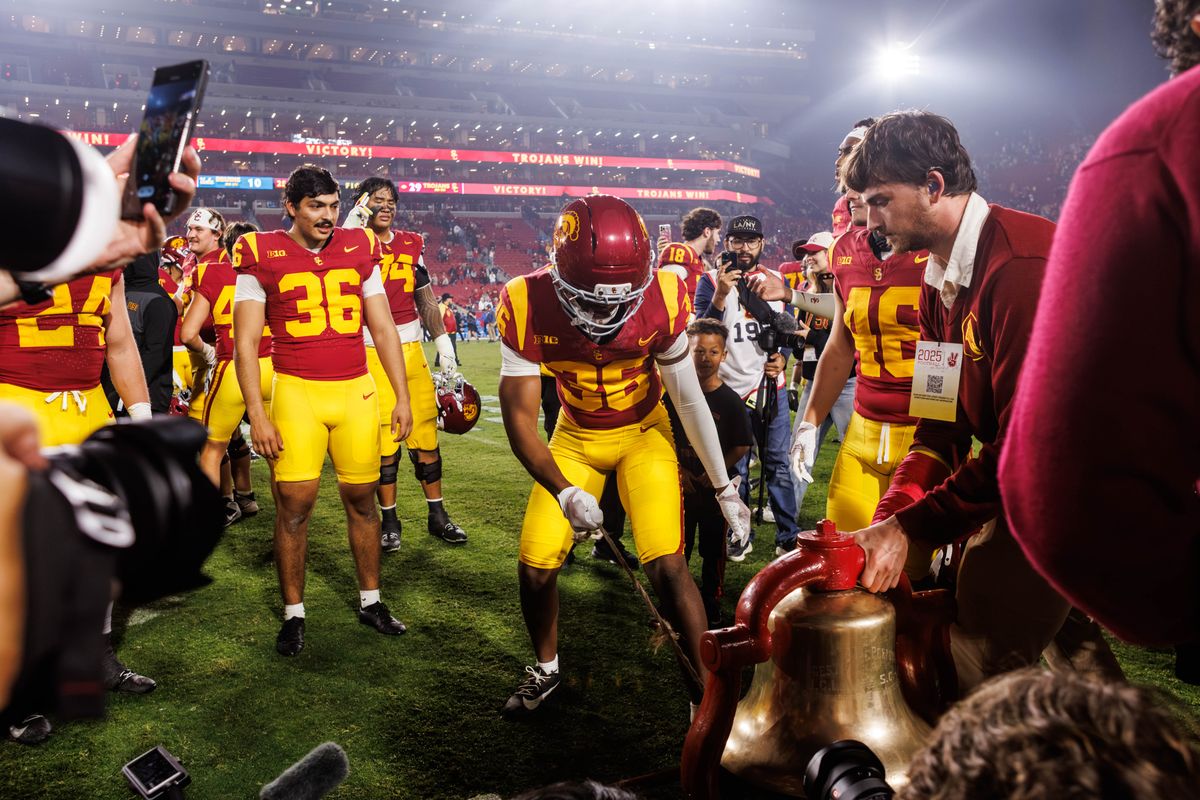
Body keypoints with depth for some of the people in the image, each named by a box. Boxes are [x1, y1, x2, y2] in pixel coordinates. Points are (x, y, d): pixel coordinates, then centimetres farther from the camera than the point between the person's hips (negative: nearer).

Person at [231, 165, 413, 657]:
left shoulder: (359, 250, 7)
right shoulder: (262, 257, -2)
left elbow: (383, 329, 12)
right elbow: (246, 342, -3)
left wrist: (402, 396, 8)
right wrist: (257, 415, -10)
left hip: (356, 391, 3)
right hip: (297, 393, -3)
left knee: (362, 499, 10)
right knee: (294, 505, -2)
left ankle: (371, 601, 26)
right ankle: (293, 614, 15)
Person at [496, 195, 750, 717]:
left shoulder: (661, 299, -26)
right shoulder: (527, 305, -26)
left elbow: (689, 400, -13)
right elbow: (519, 415, -20)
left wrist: (724, 487, -7)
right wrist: (565, 493, -31)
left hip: (643, 433, -1)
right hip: (576, 436, 2)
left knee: (666, 566, -15)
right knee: (536, 567, -1)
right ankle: (546, 669, 29)